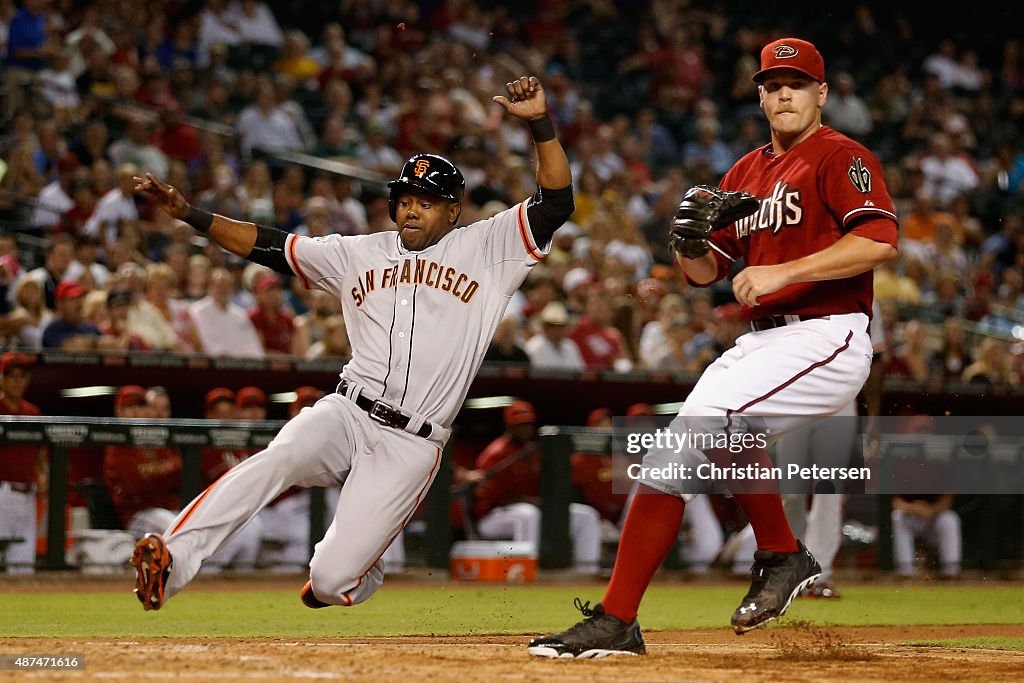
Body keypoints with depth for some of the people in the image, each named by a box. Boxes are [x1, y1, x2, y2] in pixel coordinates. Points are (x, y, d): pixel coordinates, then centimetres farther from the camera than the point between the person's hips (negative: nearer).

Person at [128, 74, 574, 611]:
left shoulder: (484, 250, 7)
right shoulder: (359, 254, 17)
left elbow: (556, 203, -3)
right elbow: (267, 245, 15)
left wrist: (540, 123, -15)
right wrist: (190, 214, 3)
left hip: (411, 445, -3)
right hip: (345, 415, 3)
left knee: (332, 579, -13)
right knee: (276, 461, -32)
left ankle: (360, 570, 24)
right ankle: (171, 560, -40)